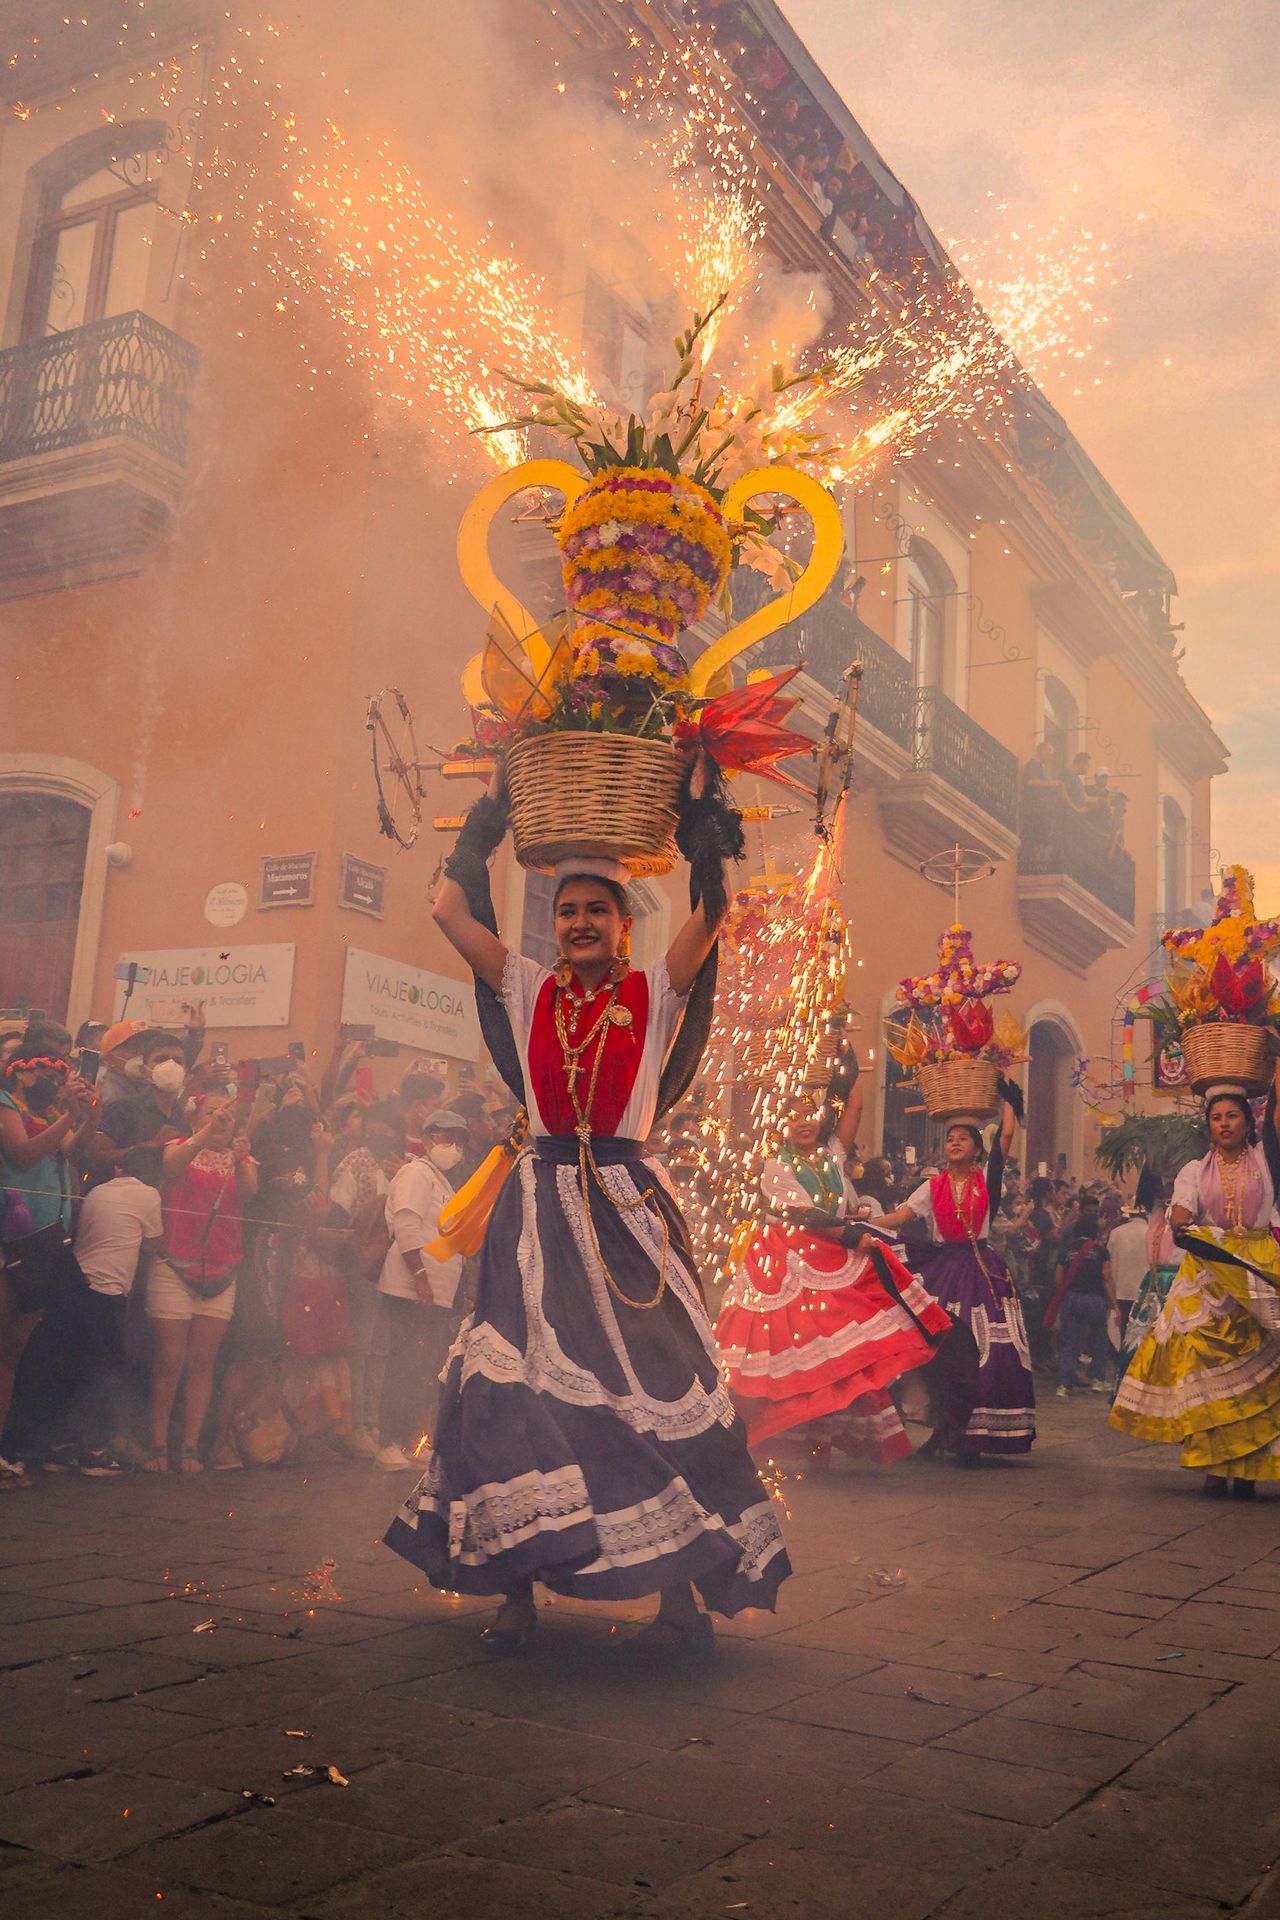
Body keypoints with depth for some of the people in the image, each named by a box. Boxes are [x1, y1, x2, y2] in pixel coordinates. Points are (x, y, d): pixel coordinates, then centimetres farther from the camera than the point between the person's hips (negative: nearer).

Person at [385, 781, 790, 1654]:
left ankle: (681, 1591, 4)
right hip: (541, 1204, 2)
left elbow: (713, 912, -7)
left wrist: (705, 829, -3)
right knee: (518, 1385, -2)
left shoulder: (654, 994, 5)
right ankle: (516, 1589, 7)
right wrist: (489, 819, 14)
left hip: (628, 1205, -2)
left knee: (654, 1383, -5)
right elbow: (451, 909, 10)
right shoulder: (531, 990, 11)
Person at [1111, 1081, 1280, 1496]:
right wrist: (1181, 1228, -27)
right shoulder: (1195, 1170, 9)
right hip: (1208, 1272, 0)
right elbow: (1181, 1209, -7)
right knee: (1207, 1363, -10)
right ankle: (1215, 1466, -7)